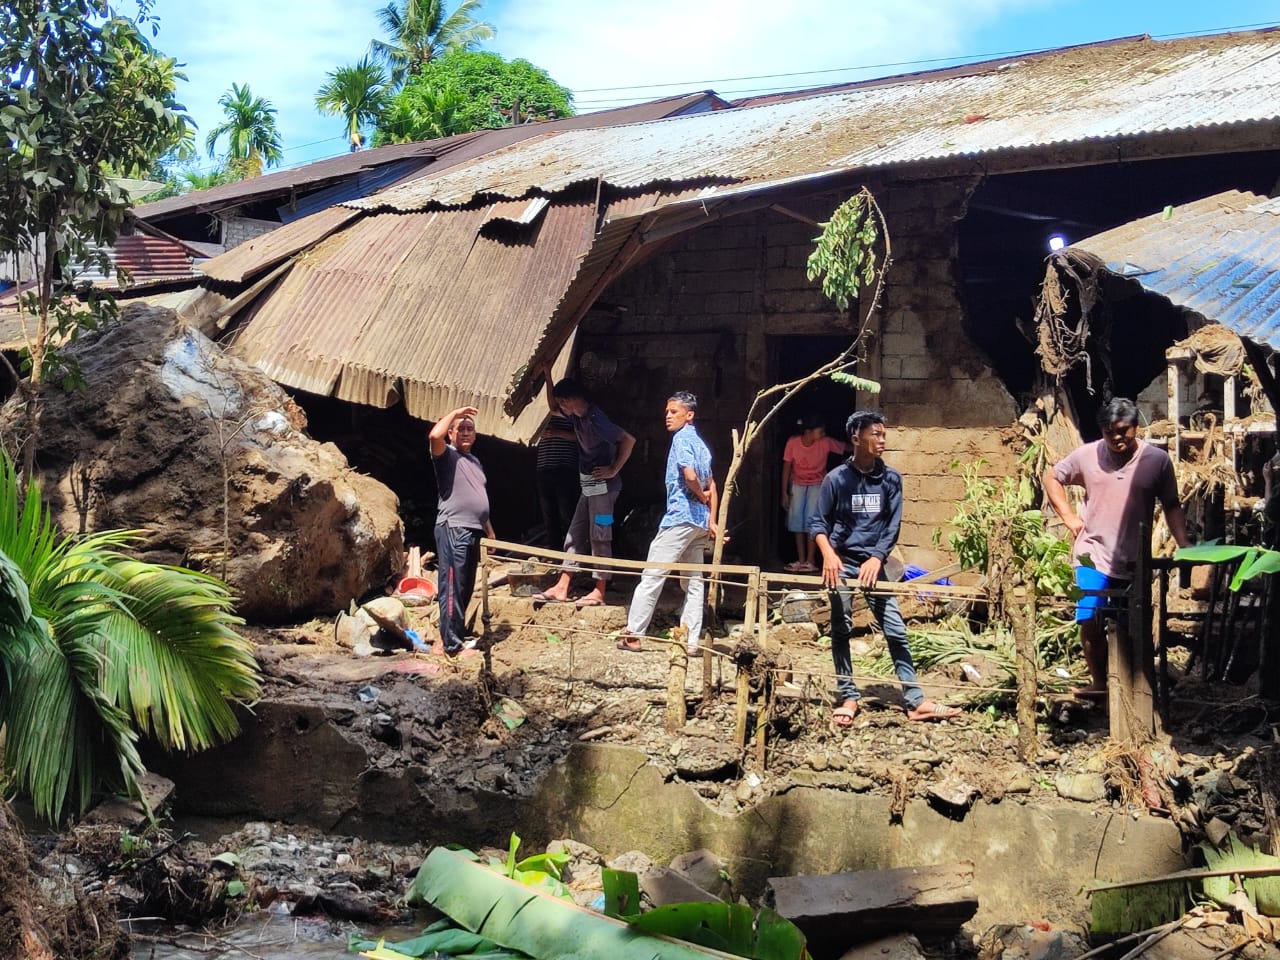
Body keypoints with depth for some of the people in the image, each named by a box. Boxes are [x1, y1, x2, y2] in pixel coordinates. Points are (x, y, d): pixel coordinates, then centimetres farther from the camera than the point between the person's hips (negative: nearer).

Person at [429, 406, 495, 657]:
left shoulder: (475, 461, 23)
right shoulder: (447, 455, -3)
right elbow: (434, 436, -26)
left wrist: (489, 530, 26)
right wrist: (454, 413, -13)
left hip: (473, 531, 9)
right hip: (453, 529, -9)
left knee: (465, 589, 12)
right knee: (452, 588, -10)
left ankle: (449, 636, 21)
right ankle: (453, 645, -10)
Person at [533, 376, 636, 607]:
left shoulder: (595, 420, -19)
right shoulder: (576, 416, 8)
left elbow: (628, 440, -23)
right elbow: (553, 408, 27)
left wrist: (614, 470, -17)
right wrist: (548, 375, 17)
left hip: (602, 486, -10)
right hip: (588, 485, 10)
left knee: (599, 538, -4)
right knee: (575, 535, 10)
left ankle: (599, 592, 2)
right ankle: (561, 588, 13)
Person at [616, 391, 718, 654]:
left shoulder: (681, 438, -9)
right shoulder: (700, 443, 18)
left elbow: (689, 475, -25)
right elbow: (711, 485, 17)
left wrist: (701, 495, -6)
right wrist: (712, 519, 13)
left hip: (679, 518, -9)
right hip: (700, 521, 9)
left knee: (651, 576, -4)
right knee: (694, 582, 8)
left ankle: (632, 635, -3)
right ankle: (691, 640, 7)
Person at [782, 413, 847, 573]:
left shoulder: (826, 443, -18)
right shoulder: (793, 442, -17)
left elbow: (846, 447, -15)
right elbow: (787, 467, -8)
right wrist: (784, 493, -6)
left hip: (817, 484, -1)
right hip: (797, 484, 2)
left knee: (811, 519, -12)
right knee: (796, 520, -1)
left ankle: (810, 561, -9)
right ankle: (801, 560, 6)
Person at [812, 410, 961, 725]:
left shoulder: (891, 479, 1)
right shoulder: (837, 479, -5)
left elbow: (892, 526, 1)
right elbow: (819, 524, -2)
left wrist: (876, 558, -13)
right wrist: (828, 554, -20)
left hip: (873, 565, 2)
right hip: (841, 564, -2)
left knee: (896, 631, -2)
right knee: (841, 632, 4)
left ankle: (915, 702, 0)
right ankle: (848, 697, 14)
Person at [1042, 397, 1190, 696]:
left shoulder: (1157, 460, -3)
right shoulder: (1087, 455, -3)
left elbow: (1171, 506, 6)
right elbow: (1051, 477, 12)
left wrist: (1183, 544, -6)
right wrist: (1069, 517, 3)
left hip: (1135, 561, 0)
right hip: (1093, 556, 0)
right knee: (1089, 622, -9)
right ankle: (1099, 681, 6)